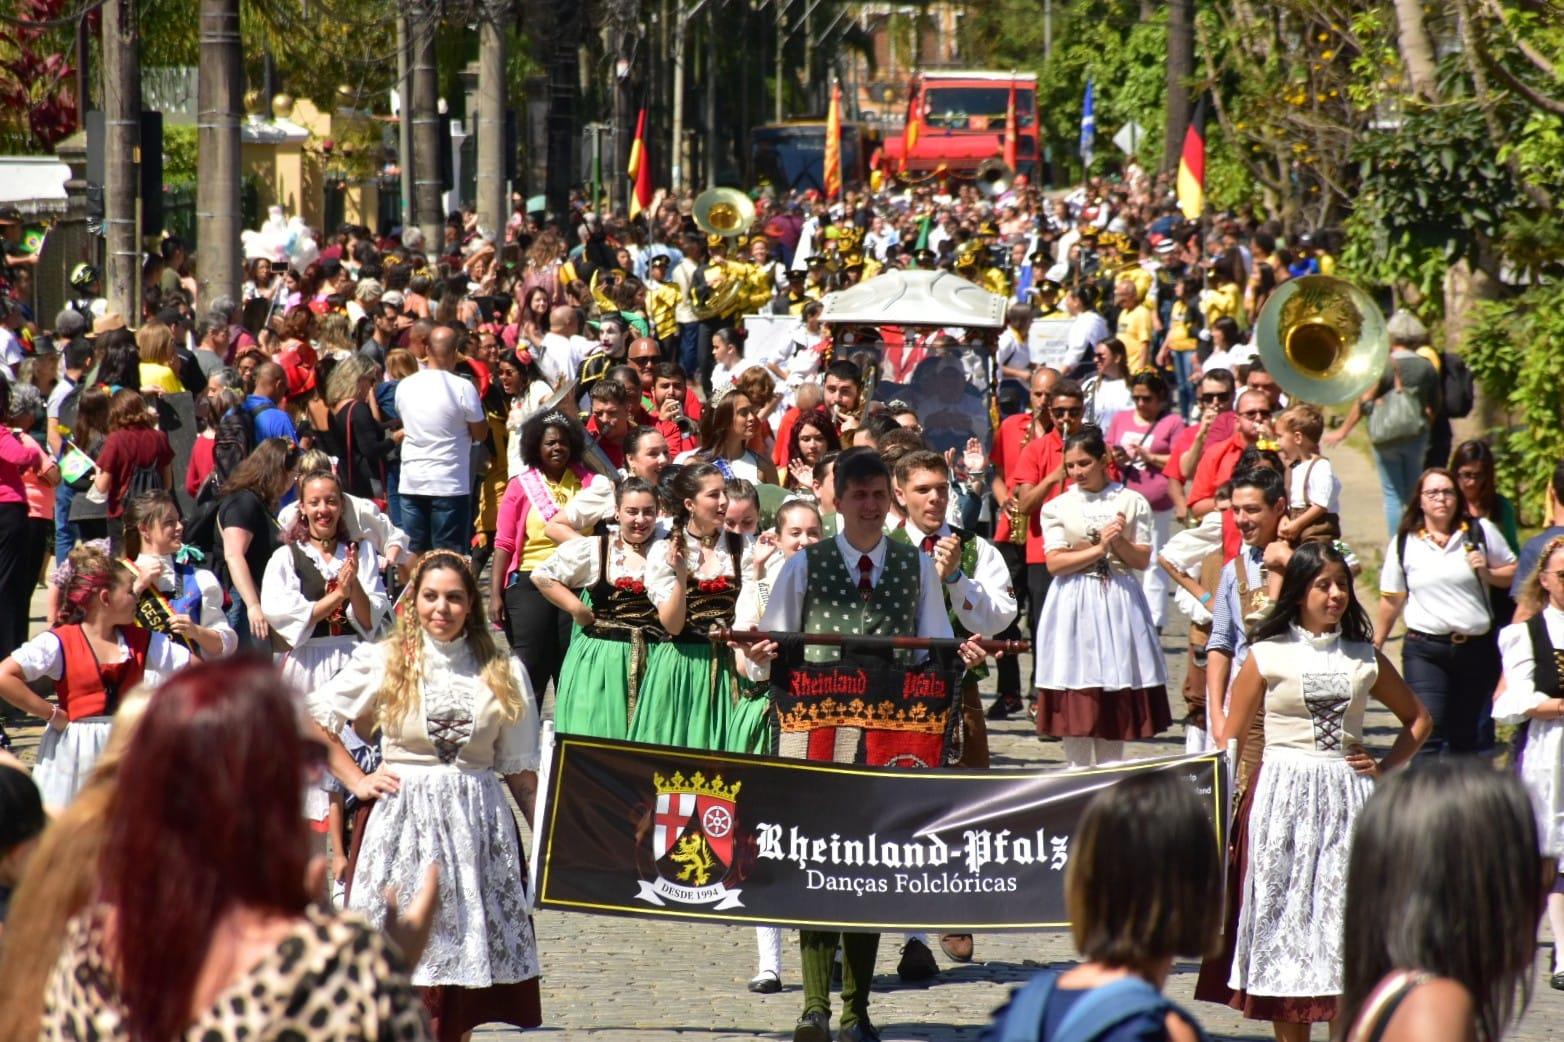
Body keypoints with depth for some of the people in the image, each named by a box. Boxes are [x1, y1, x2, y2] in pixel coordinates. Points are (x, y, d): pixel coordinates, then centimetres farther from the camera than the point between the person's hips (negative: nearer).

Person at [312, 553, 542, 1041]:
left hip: (478, 824, 2)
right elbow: (313, 718, 7)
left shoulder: (503, 673, 9)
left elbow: (519, 768, 10)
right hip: (403, 820, -2)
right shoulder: (383, 662, 4)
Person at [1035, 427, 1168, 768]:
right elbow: (1055, 562, -5)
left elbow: (1142, 560, 1)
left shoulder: (1132, 502, 5)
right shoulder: (1058, 507, 5)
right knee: (1076, 697, -3)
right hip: (1074, 607, 0)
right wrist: (1098, 548, -13)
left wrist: (1119, 542, -17)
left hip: (1119, 605, 0)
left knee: (1117, 696, 1)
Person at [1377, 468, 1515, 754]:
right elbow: (1392, 600, 11)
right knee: (1428, 729, -15)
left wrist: (1487, 573, -9)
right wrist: (1376, 644, 14)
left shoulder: (1481, 532, 4)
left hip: (1476, 646, 2)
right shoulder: (1404, 543, 3)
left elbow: (1513, 572, 10)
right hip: (1425, 649, -1)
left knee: (1465, 733, 10)